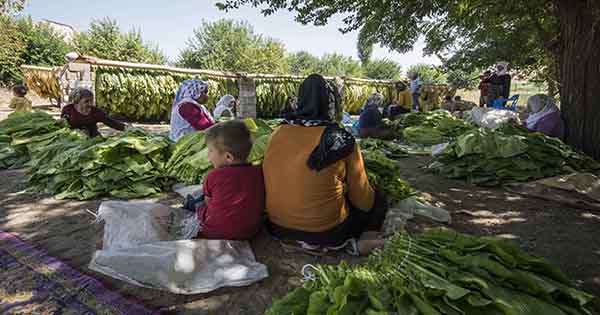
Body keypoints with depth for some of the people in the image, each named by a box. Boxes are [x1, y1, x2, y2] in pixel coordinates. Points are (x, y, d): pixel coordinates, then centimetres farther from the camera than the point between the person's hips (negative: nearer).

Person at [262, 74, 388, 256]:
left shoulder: (277, 134, -5)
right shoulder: (341, 139, -16)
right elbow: (361, 195, -4)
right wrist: (368, 204, 18)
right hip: (323, 233, -5)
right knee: (378, 202, 17)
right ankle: (351, 242, 2)